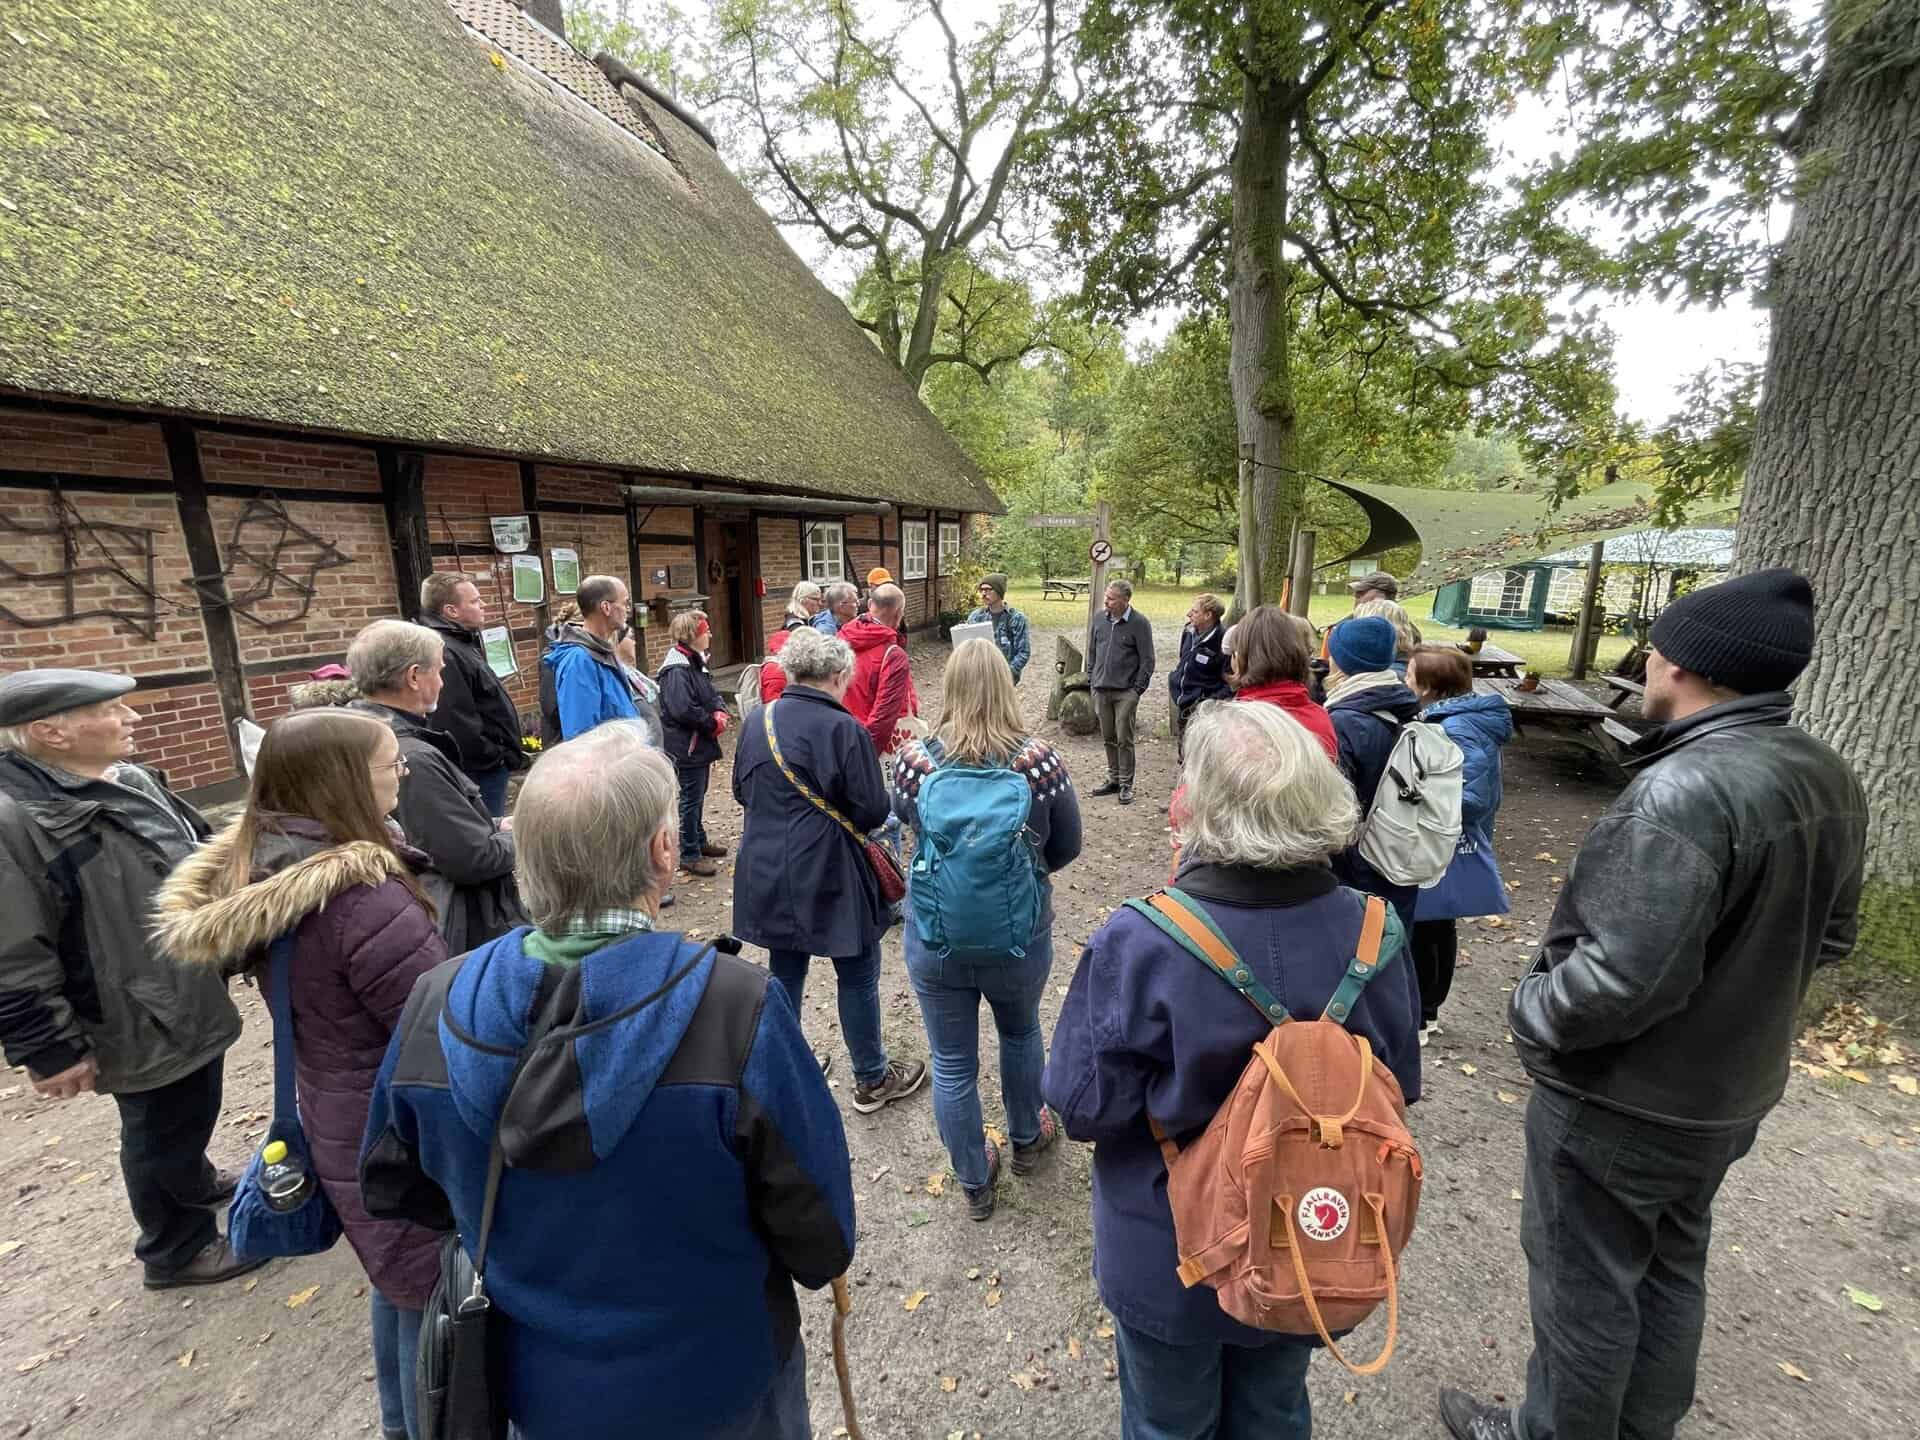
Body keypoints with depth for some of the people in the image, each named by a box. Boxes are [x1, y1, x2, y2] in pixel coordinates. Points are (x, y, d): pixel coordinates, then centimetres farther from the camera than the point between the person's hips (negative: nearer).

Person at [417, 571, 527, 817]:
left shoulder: (463, 643, 13)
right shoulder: (445, 654, -21)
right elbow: (459, 724, -26)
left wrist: (508, 754, 16)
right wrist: (496, 758, -15)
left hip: (491, 765, 10)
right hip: (482, 770, -10)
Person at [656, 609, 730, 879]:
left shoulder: (697, 662, 10)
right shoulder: (677, 670, -21)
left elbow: (713, 695, 14)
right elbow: (683, 710, -29)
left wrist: (720, 712, -7)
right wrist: (713, 723, -17)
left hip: (701, 742, 10)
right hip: (686, 747, -10)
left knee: (698, 795, 21)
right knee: (691, 798, 0)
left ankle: (700, 841, 36)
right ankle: (689, 855, 12)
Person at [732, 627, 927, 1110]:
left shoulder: (758, 722, 1)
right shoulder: (843, 728, -18)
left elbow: (742, 791, 11)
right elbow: (873, 811, -16)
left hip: (768, 875, 6)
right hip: (829, 878, -6)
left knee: (784, 975, 20)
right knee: (858, 977, 13)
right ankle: (872, 1079, 29)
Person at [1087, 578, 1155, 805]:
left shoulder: (1139, 623, -8)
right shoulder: (1100, 620, 7)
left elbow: (1147, 660, -7)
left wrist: (1138, 689, -10)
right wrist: (1091, 679, 11)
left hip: (1125, 692, -5)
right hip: (1101, 690, 5)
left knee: (1124, 739, -2)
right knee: (1108, 738, 12)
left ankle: (1126, 785, 8)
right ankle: (1113, 779, 25)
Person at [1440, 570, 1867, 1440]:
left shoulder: (1685, 790, -31)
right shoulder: (1830, 780, -2)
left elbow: (1623, 976, -33)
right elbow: (1827, 937, 10)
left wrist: (1530, 1012, -16)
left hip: (1621, 1101, -8)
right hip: (1730, 1088, 8)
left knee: (1584, 1285, 14)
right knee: (1669, 1269, 27)